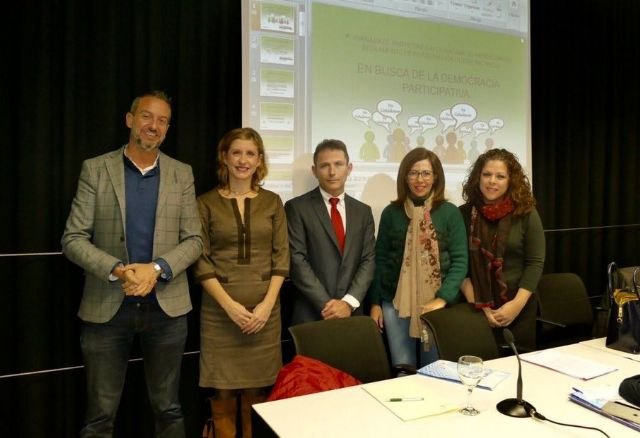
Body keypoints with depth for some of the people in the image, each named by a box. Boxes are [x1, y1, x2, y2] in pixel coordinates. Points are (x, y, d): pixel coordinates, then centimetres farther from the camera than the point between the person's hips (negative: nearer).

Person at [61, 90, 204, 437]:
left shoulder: (182, 174, 4)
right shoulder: (95, 169, 0)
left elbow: (194, 240, 1)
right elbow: (73, 239, -4)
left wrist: (156, 269, -16)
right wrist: (116, 270, -19)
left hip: (167, 305, 1)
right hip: (107, 306, -1)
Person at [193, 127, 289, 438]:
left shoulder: (272, 202, 7)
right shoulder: (206, 203, 2)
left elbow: (281, 257, 3)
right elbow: (200, 260, -2)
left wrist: (267, 303, -8)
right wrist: (229, 304, -11)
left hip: (264, 307, 1)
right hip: (220, 309, -1)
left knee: (257, 391, 6)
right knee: (223, 391, 4)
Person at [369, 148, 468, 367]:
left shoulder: (450, 212, -1)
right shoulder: (392, 212, 2)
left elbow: (460, 261, -3)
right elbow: (380, 260, 5)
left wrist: (443, 298, -14)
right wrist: (375, 302, 3)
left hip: (438, 303, 0)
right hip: (396, 303, 1)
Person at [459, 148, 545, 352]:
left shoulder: (526, 213, -2)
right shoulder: (464, 214, -1)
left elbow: (535, 263, -4)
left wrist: (517, 303, -13)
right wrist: (477, 305, -11)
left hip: (518, 309, 0)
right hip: (475, 309, 0)